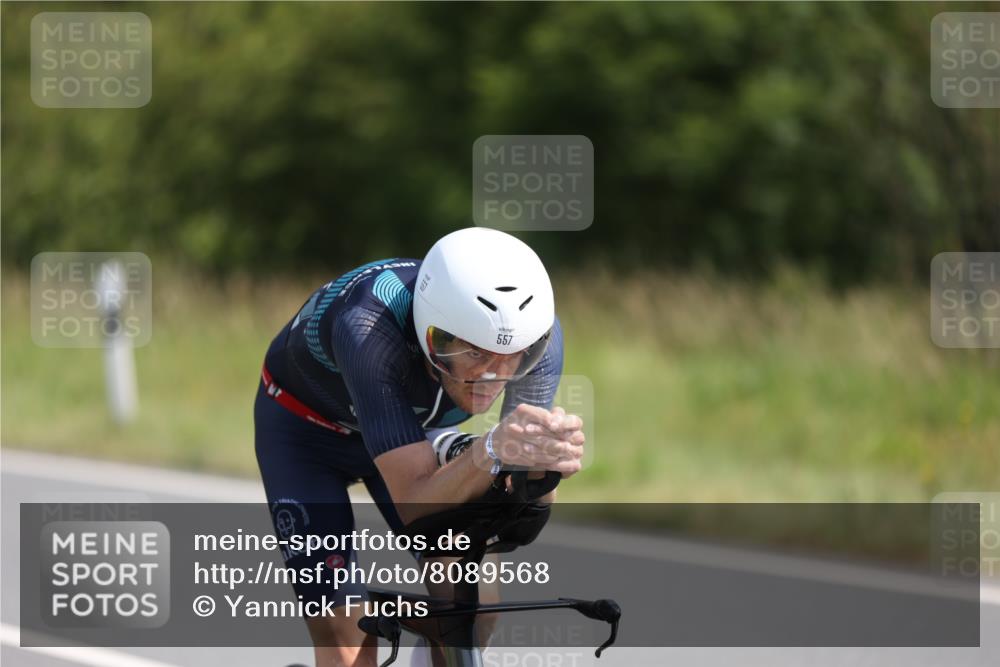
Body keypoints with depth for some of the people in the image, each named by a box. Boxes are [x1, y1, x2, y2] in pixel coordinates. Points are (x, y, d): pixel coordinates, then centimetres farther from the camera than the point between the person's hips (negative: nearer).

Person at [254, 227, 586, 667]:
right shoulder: (369, 328, -43)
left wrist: (547, 459, -56)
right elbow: (414, 505, -45)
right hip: (306, 427, -4)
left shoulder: (537, 332, -31)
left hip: (415, 425, 4)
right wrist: (490, 452, -64)